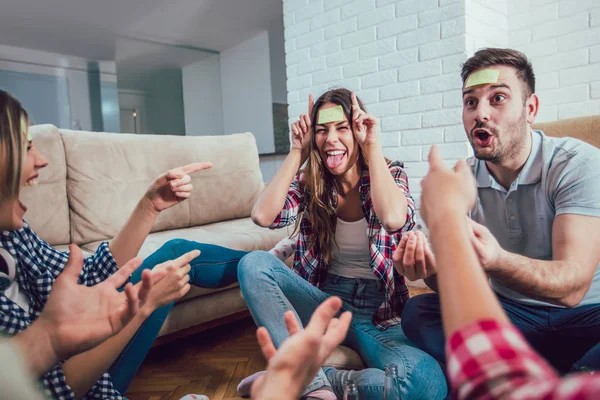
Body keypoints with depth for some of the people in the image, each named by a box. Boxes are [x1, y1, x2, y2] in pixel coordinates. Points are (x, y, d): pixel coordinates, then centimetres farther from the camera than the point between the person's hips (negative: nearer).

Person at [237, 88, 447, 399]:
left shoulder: (389, 174, -2)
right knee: (253, 264, -23)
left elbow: (394, 219, -27)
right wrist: (298, 152, -8)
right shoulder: (309, 183, 3)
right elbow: (262, 216, -17)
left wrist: (372, 145, -16)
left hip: (379, 313, -1)